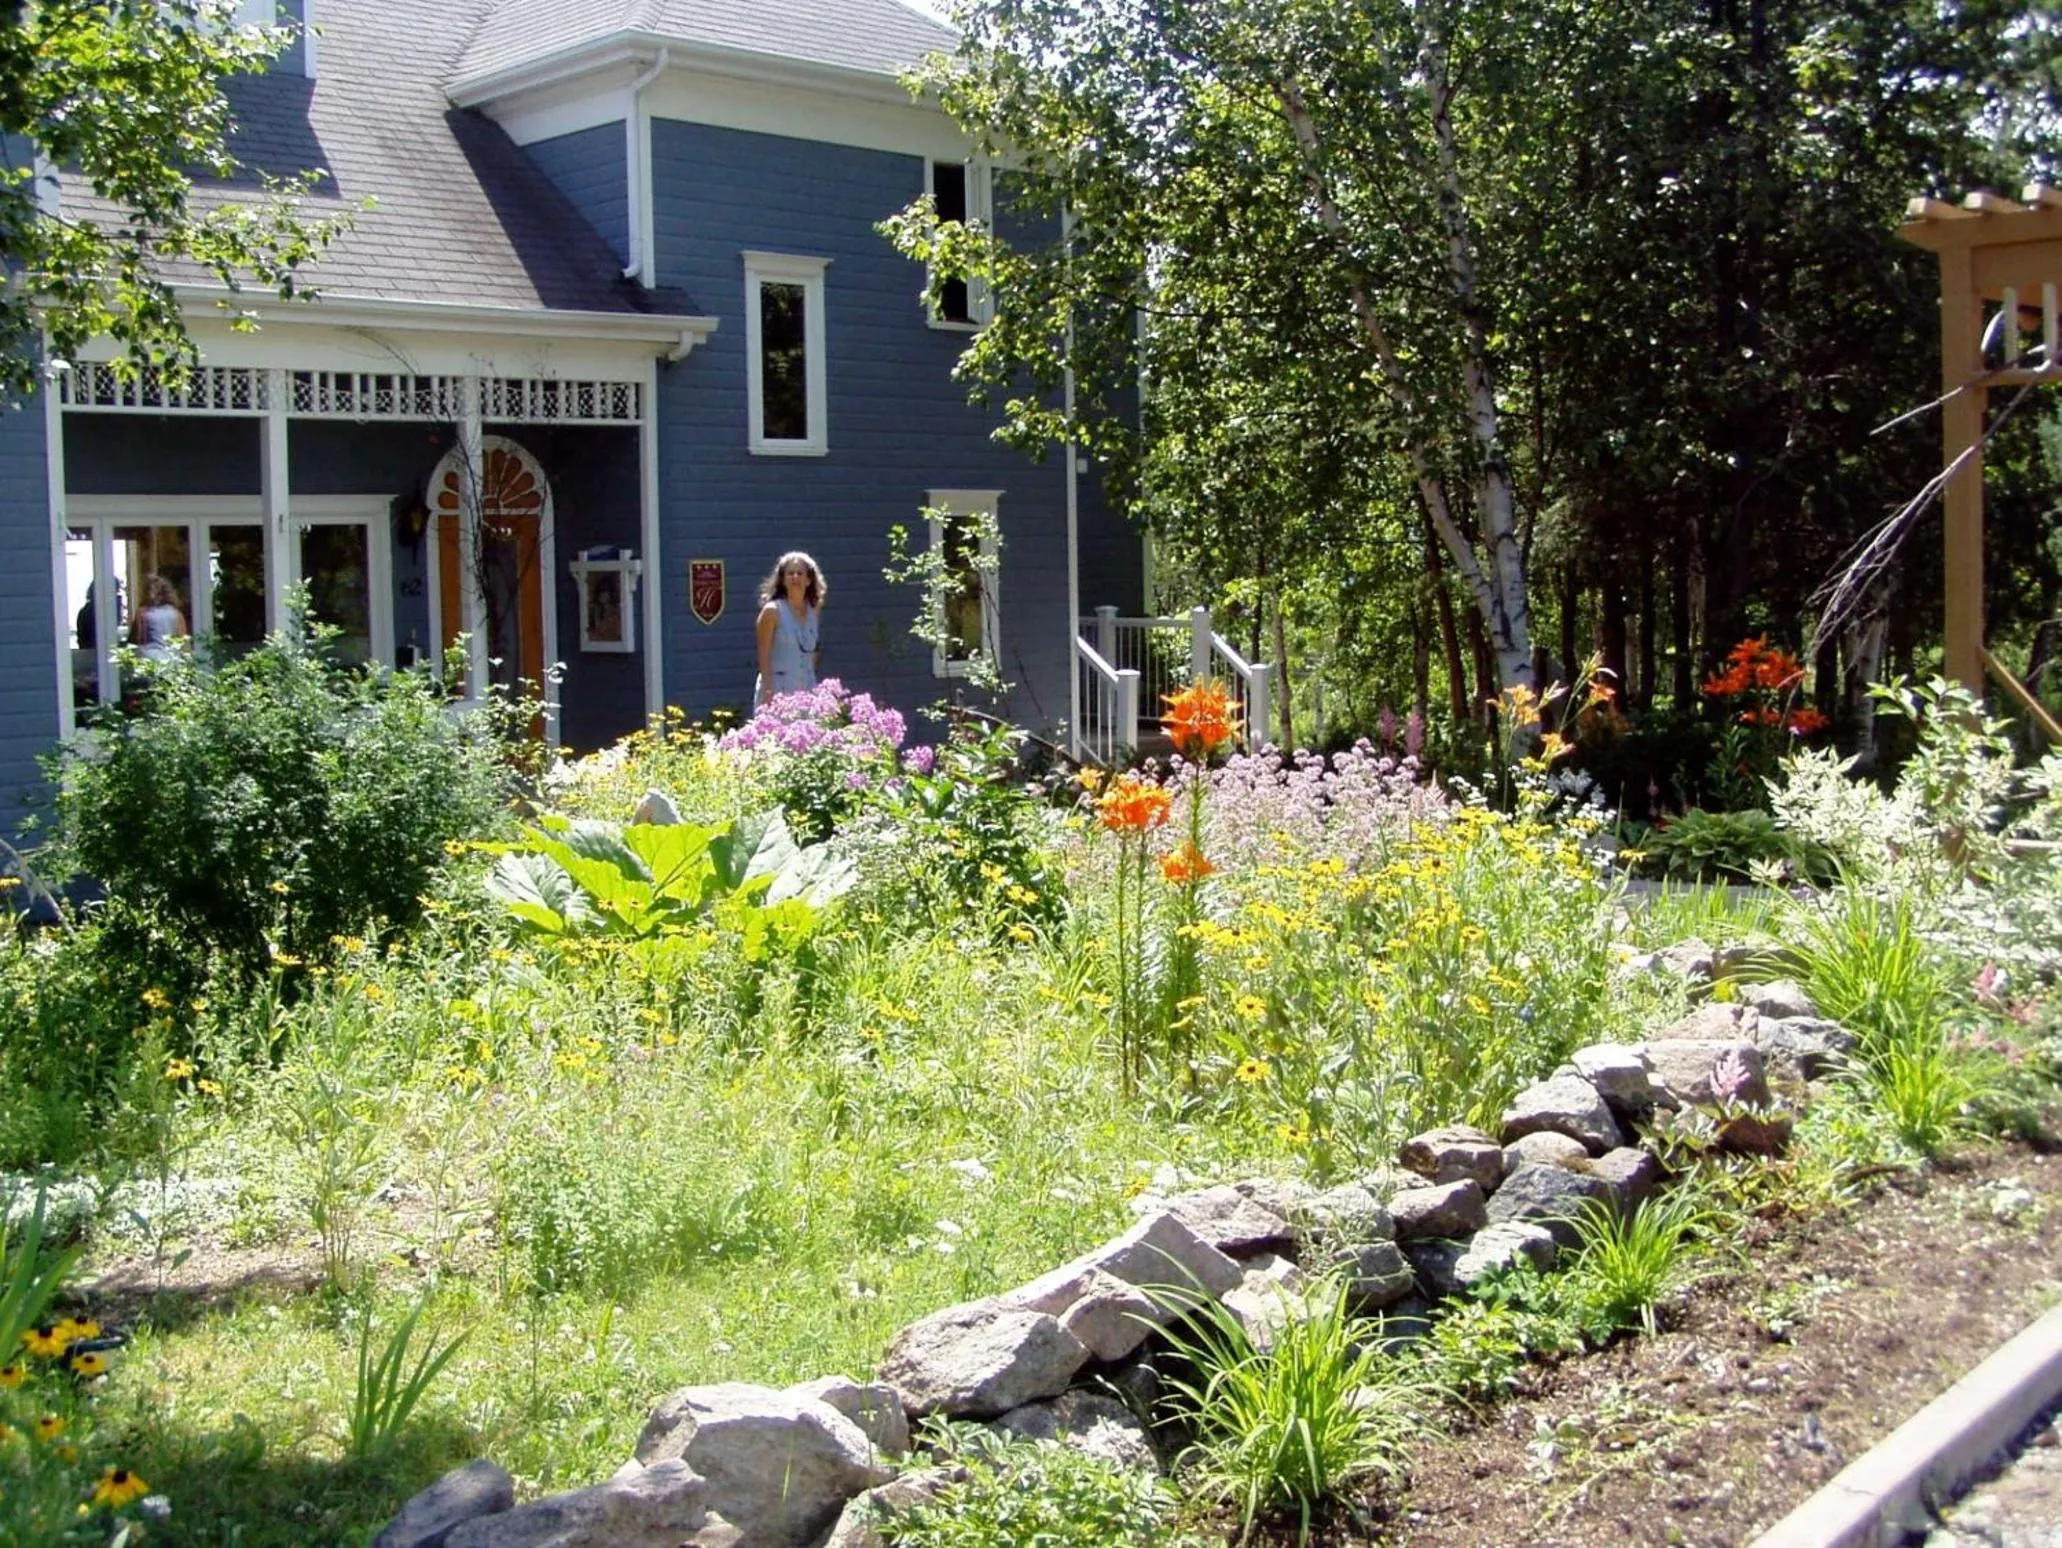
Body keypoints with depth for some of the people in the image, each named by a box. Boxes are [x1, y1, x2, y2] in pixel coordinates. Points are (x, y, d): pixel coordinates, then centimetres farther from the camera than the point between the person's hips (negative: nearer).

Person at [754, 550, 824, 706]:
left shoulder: (814, 610, 10)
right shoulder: (772, 611, -5)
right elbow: (764, 655, -8)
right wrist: (768, 690, -17)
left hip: (806, 689, 5)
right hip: (778, 689, -5)